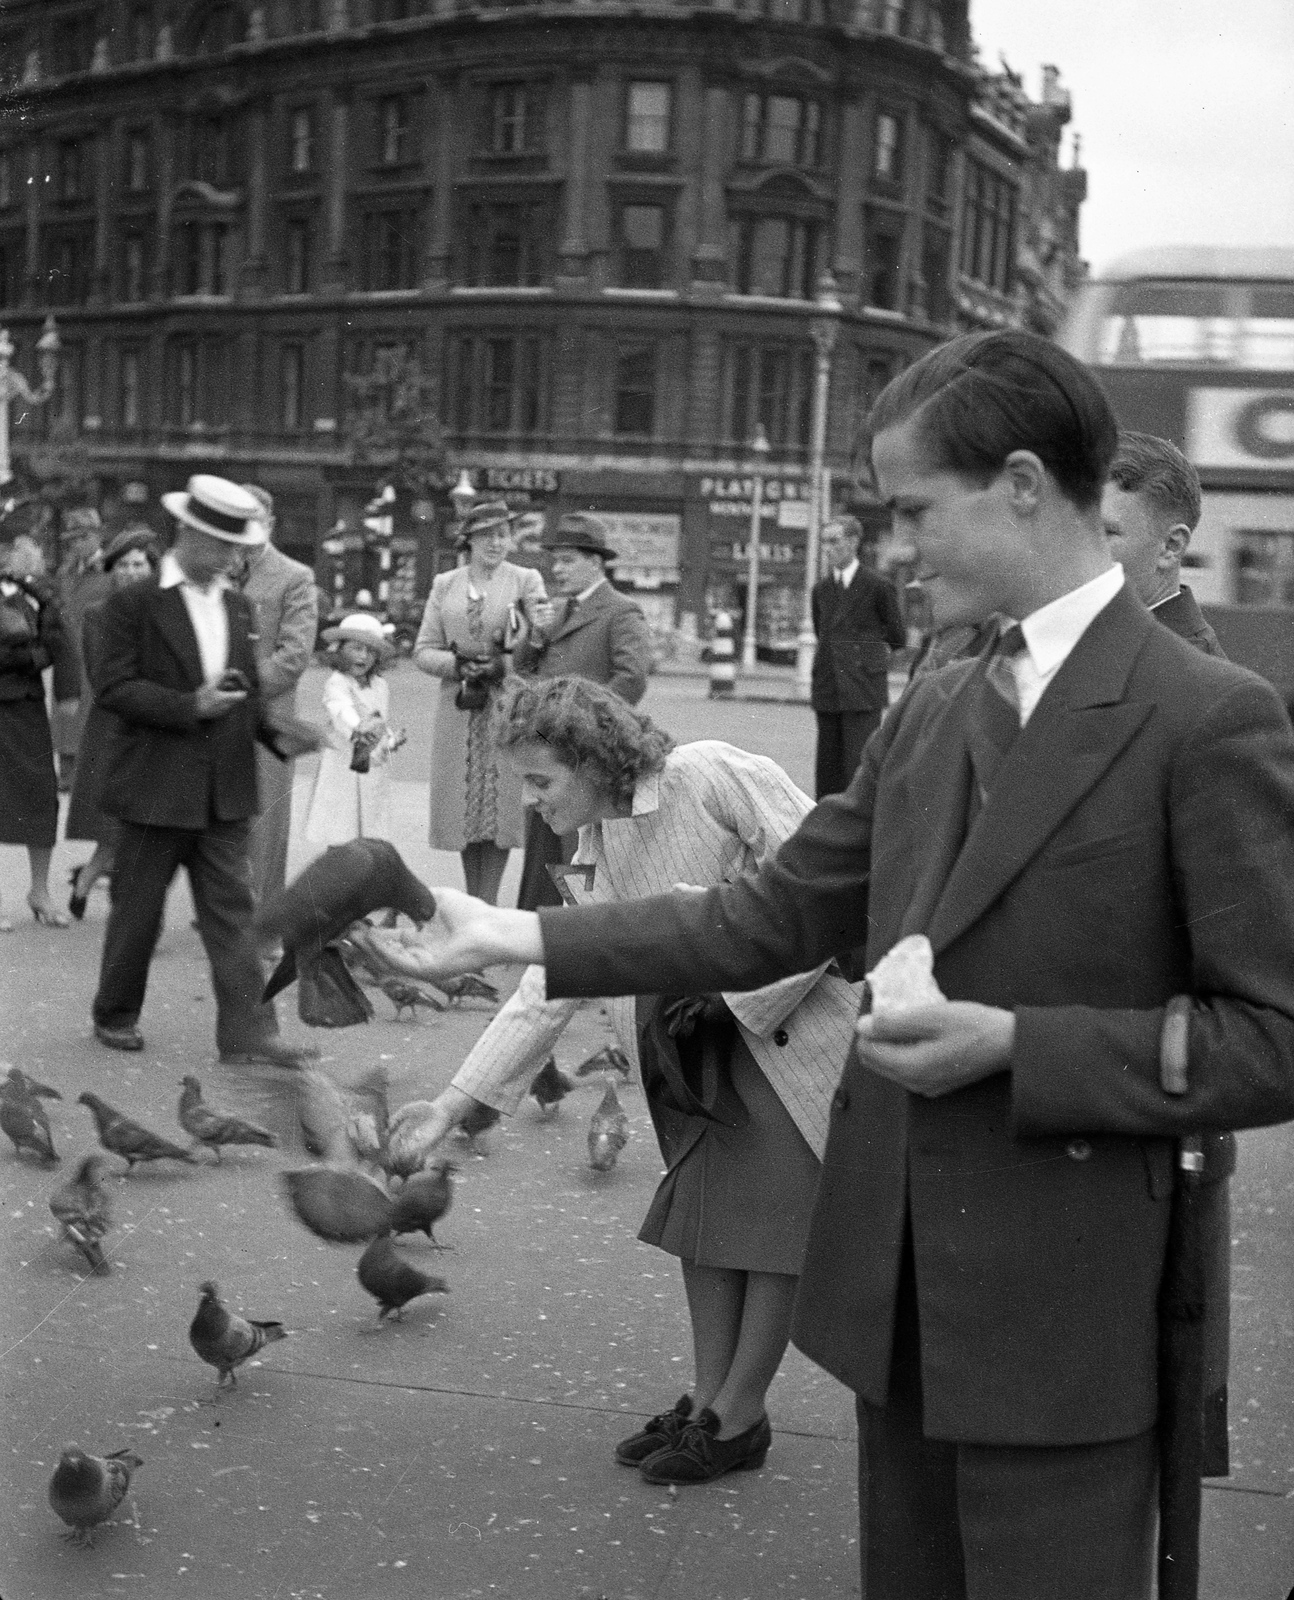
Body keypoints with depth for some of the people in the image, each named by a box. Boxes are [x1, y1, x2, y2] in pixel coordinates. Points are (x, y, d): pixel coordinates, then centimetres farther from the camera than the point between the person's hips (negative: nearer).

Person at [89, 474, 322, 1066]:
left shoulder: (238, 607, 12)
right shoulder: (134, 604, -7)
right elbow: (112, 688, -12)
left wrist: (274, 733, 1)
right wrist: (190, 706, -21)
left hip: (225, 792, 5)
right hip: (156, 788, -5)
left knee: (231, 912, 2)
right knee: (137, 909, 8)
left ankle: (246, 1033, 1)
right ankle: (116, 1016, 26)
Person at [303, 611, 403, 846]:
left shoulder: (381, 686, 11)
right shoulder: (337, 683, -11)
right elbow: (341, 709, -34)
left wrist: (391, 740, 3)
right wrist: (356, 728, -54)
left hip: (374, 768, 6)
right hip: (343, 765, -6)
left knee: (370, 838, 5)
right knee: (339, 836, -5)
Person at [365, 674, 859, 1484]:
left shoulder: (713, 775, -19)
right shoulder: (601, 851, 5)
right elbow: (549, 985, 7)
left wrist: (745, 993, -19)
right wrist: (457, 1101, 3)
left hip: (802, 1018, -7)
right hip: (715, 1034, 8)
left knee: (771, 1211, -1)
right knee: (702, 1201, 8)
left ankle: (739, 1417, 11)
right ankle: (708, 1398, 21)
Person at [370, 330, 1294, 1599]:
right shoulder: (930, 712, 8)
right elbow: (768, 919, 10)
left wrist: (1013, 1044, -21)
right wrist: (524, 937, 4)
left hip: (1062, 1317, -6)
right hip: (893, 1291, 6)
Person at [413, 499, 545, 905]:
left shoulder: (526, 580, 3)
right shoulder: (444, 585, 10)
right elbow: (423, 650, 8)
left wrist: (501, 665, -17)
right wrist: (458, 664, -11)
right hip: (458, 713, 2)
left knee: (501, 806, -3)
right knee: (464, 808, 6)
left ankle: (488, 903, 3)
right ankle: (471, 901, 17)